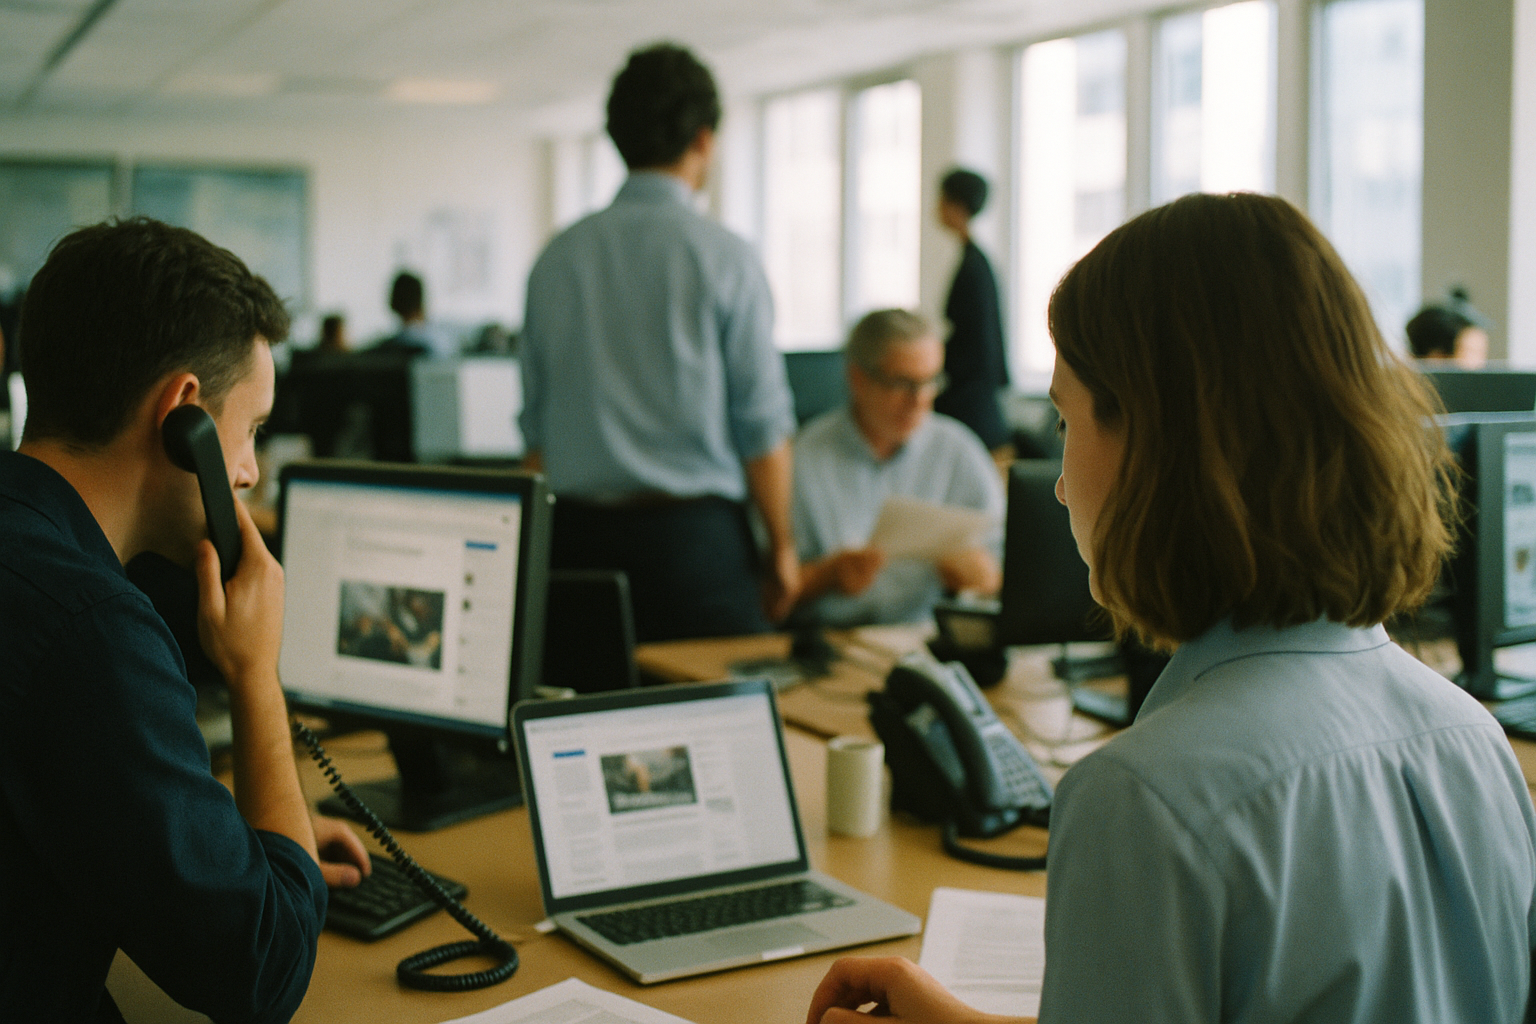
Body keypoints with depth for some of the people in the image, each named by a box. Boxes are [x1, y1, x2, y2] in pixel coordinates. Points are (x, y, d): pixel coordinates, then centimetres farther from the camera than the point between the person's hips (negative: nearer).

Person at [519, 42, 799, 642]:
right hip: (694, 535, -4)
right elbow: (763, 425, -6)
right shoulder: (723, 259, -6)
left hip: (580, 537, 4)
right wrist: (782, 547, 4)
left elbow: (536, 428, 9)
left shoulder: (557, 259, 6)